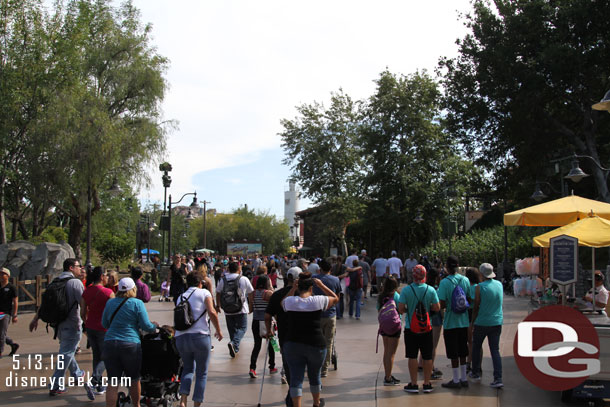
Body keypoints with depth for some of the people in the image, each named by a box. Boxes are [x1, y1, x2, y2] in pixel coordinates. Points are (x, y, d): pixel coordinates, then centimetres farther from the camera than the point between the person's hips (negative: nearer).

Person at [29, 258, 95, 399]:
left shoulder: (55, 282, 7)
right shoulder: (76, 282, -15)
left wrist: (36, 318, 16)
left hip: (58, 324, 8)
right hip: (72, 326, -8)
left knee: (67, 351, 24)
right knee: (66, 354, -2)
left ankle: (77, 374, 41)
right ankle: (55, 386, 0)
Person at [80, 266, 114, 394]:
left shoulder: (86, 292, 1)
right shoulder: (108, 292, -15)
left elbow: (83, 313, 5)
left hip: (90, 327, 6)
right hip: (104, 329, -5)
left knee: (96, 355, 17)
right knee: (105, 357, 7)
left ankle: (99, 386, 21)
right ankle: (94, 379, -16)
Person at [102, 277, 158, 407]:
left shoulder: (110, 303, 8)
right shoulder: (137, 303, -4)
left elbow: (104, 324, 18)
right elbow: (146, 326, -5)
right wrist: (155, 326, 15)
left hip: (110, 343, 3)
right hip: (130, 344, -3)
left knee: (112, 383, 2)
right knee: (134, 380, 15)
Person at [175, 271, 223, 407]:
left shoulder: (181, 297, 17)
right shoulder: (203, 292, 2)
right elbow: (212, 312, -11)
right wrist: (218, 330, -2)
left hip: (181, 338, 5)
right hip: (200, 336, -5)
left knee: (188, 368, 21)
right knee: (202, 373, 10)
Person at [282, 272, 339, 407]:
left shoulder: (290, 301, -4)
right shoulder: (318, 301, -9)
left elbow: (283, 302, 22)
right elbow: (335, 298, 9)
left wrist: (293, 288, 14)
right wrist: (321, 285, 10)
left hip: (293, 344, 1)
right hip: (315, 345, 0)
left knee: (296, 378, 3)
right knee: (314, 376, 19)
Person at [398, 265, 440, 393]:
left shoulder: (406, 290, -11)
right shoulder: (431, 290, -7)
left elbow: (401, 309, -13)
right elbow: (437, 308, -5)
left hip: (411, 328, -1)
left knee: (412, 356, 7)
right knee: (427, 357, 10)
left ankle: (414, 384, 11)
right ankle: (427, 384, 17)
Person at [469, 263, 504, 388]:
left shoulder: (480, 287, -13)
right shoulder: (499, 284, 2)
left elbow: (476, 307, -9)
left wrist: (472, 322, 3)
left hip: (482, 323, -4)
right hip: (497, 322, 4)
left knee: (476, 347, 17)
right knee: (495, 350, 5)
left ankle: (476, 373, 28)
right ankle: (498, 379, -4)